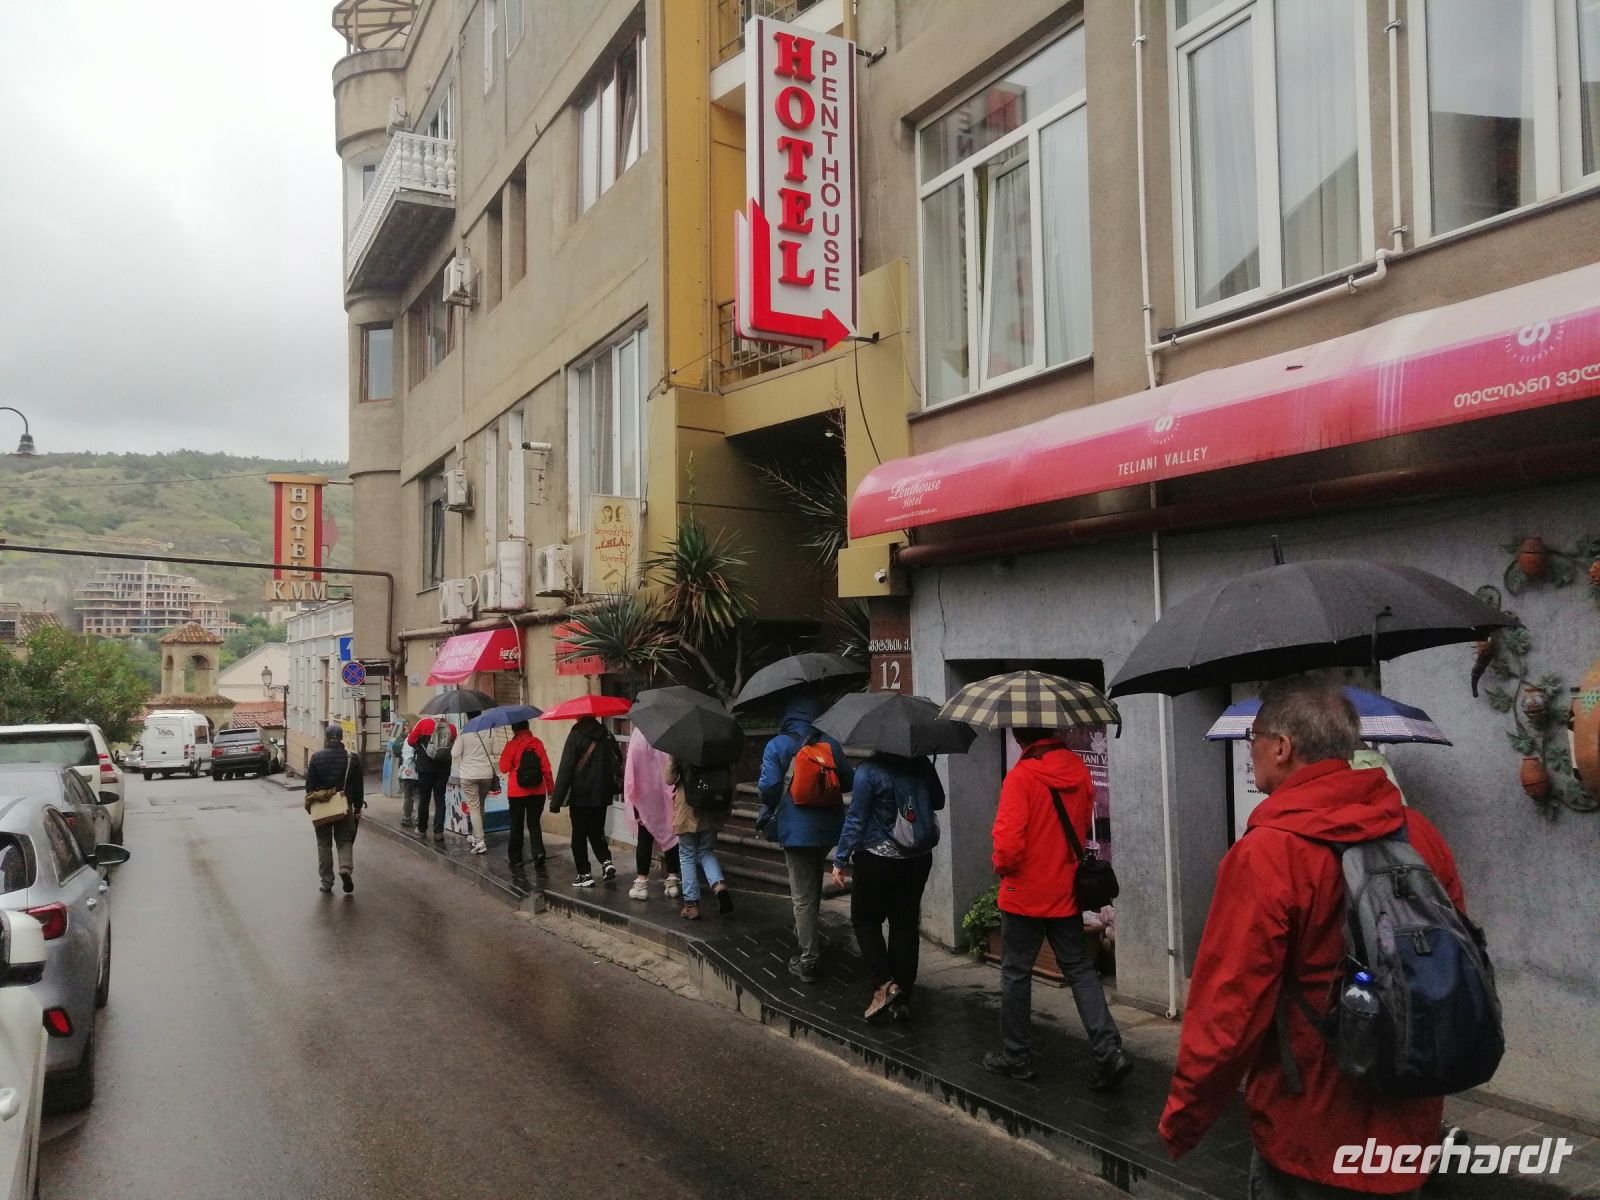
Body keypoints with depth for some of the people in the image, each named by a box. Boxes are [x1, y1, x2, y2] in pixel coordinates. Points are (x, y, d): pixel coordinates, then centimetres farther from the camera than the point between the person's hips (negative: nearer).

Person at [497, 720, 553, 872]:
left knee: (517, 825, 11)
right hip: (537, 791, 2)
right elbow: (546, 767, -4)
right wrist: (550, 787, 3)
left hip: (517, 792, -2)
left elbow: (504, 768, -4)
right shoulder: (537, 743, -3)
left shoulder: (512, 745, -9)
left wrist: (504, 755, 13)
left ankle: (515, 859, 16)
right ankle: (538, 852, -8)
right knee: (534, 823, 12)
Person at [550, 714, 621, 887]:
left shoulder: (576, 737, -11)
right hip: (602, 795, 5)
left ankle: (585, 875, 4)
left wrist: (556, 800, -13)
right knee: (596, 832, 18)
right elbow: (618, 761, 8)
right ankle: (606, 862, 0)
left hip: (581, 795, -5)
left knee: (579, 836, 5)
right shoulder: (606, 735, 5)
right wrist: (615, 785, 18)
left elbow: (565, 770, -14)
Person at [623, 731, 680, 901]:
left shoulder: (640, 733, -13)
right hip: (670, 794, 2)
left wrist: (632, 796, -3)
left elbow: (633, 768, -11)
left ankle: (642, 882, 9)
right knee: (671, 836, 12)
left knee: (645, 839, 8)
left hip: (647, 794, -2)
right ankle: (672, 880, 15)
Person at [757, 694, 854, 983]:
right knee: (813, 887, 25)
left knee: (803, 896, 0)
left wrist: (770, 807, 4)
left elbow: (768, 785, -16)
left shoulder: (777, 746, -8)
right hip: (827, 827, 4)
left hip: (796, 829, -4)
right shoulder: (830, 744, 2)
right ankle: (808, 937, 40)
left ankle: (808, 962, 3)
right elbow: (849, 781, 4)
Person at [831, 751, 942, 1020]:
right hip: (918, 860, 4)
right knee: (906, 923, 12)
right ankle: (903, 997, 15)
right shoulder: (922, 765, -3)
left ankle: (884, 984, -3)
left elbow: (856, 819, -14)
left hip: (878, 859, -4)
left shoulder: (869, 771, -16)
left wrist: (840, 860, -7)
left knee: (865, 919, 13)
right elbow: (938, 802, 12)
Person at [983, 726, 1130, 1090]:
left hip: (1025, 893, -5)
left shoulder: (1021, 775, -20)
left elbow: (1008, 841, -24)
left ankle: (1016, 1057, 21)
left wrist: (1002, 867, -4)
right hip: (1066, 891, 5)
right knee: (1080, 969, 13)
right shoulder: (1079, 769, -1)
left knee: (1016, 974, 10)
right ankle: (1108, 1051, 1)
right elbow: (1086, 825, 11)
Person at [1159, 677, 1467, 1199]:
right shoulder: (1420, 833, -2)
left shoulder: (1266, 853, -22)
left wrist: (1181, 1120, -6)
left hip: (1311, 1141, -6)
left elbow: (1228, 1008, -21)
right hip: (1409, 1125, 6)